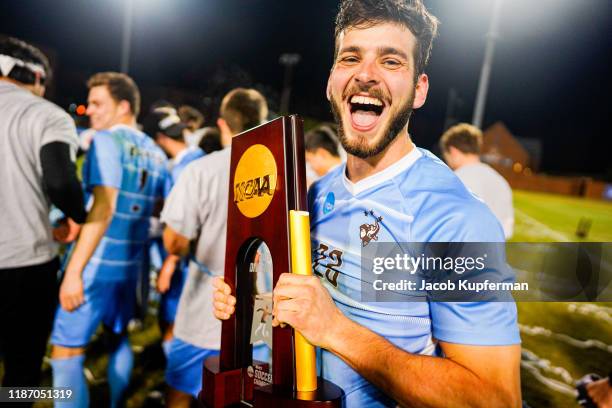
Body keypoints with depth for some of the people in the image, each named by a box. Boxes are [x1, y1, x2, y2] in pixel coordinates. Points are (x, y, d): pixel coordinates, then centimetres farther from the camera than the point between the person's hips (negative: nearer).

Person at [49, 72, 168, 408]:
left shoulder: (107, 140, -10)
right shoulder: (156, 153, 11)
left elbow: (102, 208, -20)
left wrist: (74, 270, -20)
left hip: (98, 262, -8)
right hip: (131, 263, 8)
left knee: (66, 352, 2)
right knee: (118, 336, 24)